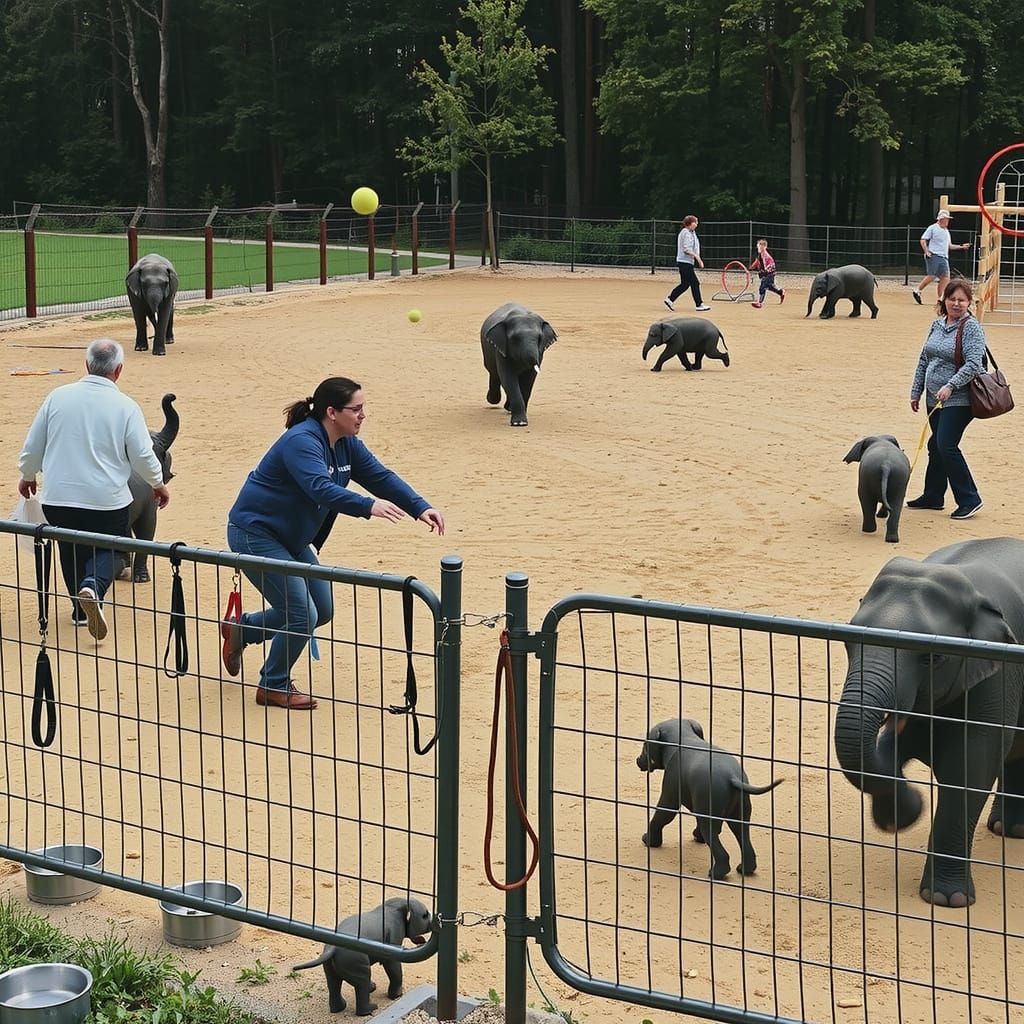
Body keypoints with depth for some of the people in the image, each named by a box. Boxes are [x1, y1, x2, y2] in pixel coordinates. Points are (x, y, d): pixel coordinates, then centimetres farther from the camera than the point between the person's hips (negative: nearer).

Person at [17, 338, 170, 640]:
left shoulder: (58, 397, -2)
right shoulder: (125, 407, -9)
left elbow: (33, 446, 4)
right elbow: (143, 456, -6)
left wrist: (27, 475, 23)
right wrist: (158, 484, 14)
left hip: (57, 497, 2)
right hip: (106, 499, -2)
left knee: (72, 552, 22)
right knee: (108, 550, 14)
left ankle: (81, 609, 29)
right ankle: (93, 588, -15)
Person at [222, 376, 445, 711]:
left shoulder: (346, 444, 1)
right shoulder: (301, 441, -27)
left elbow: (381, 476, -2)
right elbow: (321, 488, -41)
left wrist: (421, 507, -15)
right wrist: (369, 506, -53)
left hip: (291, 539, 10)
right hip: (254, 534, -10)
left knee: (321, 611, 13)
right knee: (302, 616, -12)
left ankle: (241, 629, 30)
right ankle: (273, 687, 9)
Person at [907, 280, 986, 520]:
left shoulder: (972, 328, -10)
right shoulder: (937, 325, 12)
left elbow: (973, 364, -19)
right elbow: (924, 361, 19)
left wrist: (950, 386, -28)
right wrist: (916, 392, 16)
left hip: (959, 399, -7)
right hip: (935, 399, 7)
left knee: (946, 446, -14)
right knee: (936, 446, 13)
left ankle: (969, 500, -7)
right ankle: (932, 497, 25)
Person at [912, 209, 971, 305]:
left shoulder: (946, 231, 21)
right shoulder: (932, 228, -2)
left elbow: (949, 246, 27)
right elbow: (923, 240, -5)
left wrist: (961, 247, 20)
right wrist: (927, 252, -14)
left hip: (944, 257, 7)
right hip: (934, 256, -7)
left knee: (945, 277, -3)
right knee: (931, 276, -13)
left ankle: (940, 299, 0)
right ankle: (917, 291, 2)